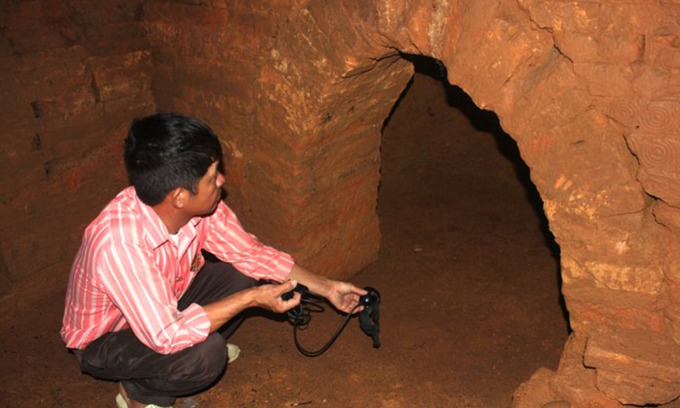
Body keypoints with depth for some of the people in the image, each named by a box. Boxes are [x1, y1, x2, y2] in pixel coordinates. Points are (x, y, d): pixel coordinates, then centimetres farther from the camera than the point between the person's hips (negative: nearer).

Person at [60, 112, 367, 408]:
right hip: (103, 340, -6)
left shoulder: (194, 204, -21)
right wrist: (250, 299, -33)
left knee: (243, 276, -10)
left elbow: (251, 252, -7)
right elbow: (165, 337, -38)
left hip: (165, 301, 6)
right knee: (205, 355, -30)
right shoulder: (119, 244, -41)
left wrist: (325, 287, -7)